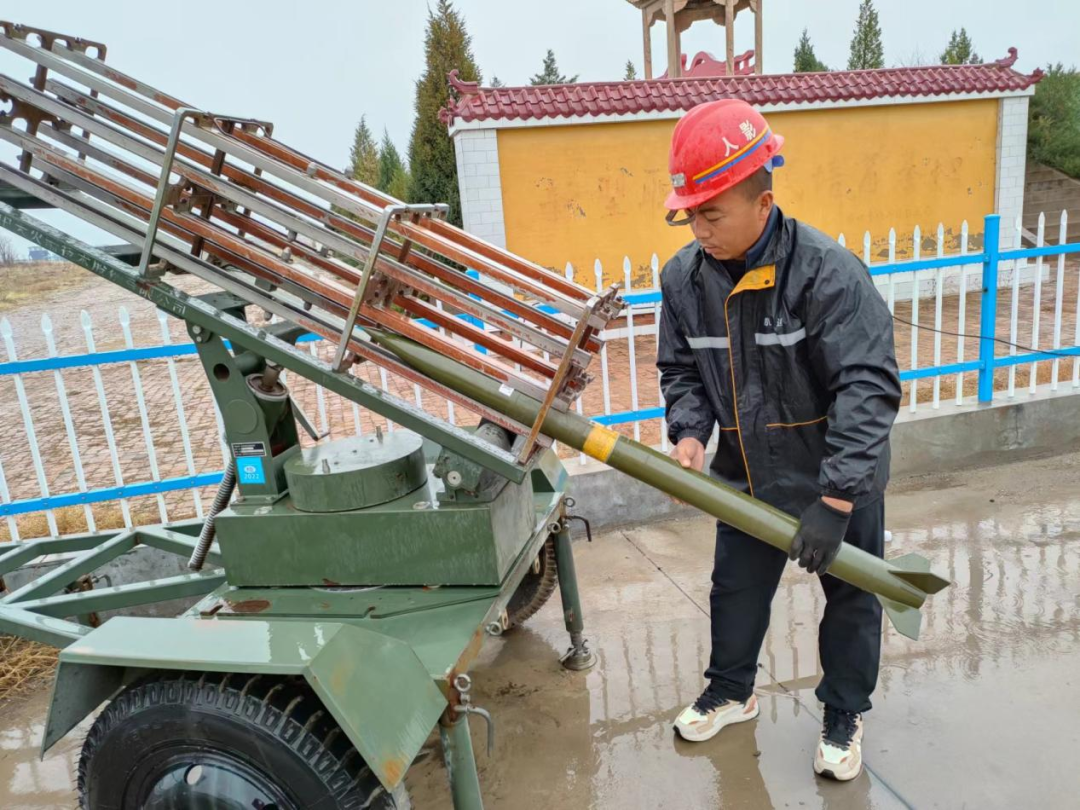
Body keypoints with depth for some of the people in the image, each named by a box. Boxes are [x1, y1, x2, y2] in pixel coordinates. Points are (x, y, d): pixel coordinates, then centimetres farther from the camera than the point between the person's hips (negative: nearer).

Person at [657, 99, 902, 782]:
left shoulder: (829, 272, -28)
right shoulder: (684, 277, -11)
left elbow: (868, 387, -30)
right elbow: (681, 369, 2)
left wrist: (834, 500, -33)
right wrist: (690, 432, -17)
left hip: (841, 476, -4)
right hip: (746, 475, 4)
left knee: (850, 597, 16)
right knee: (735, 590, 20)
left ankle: (846, 713, 42)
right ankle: (732, 691, 46)